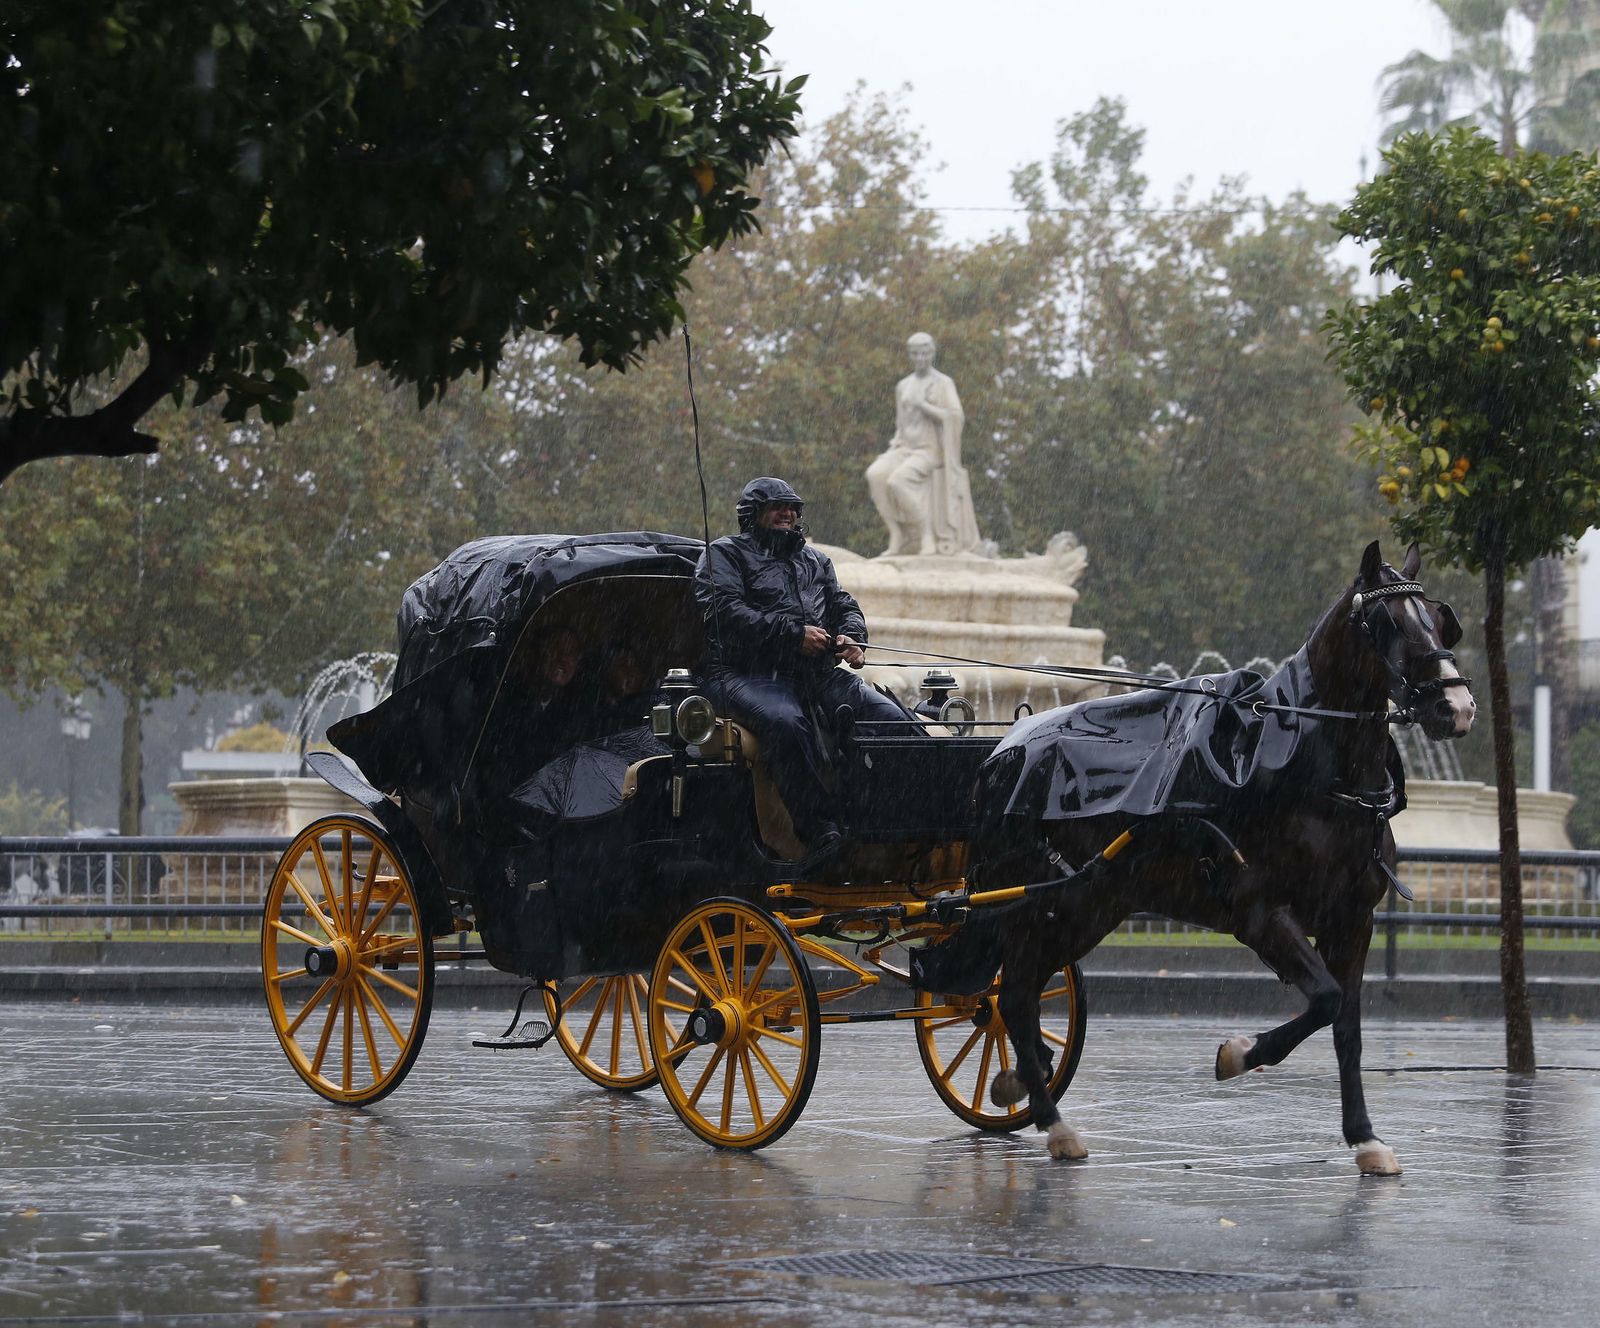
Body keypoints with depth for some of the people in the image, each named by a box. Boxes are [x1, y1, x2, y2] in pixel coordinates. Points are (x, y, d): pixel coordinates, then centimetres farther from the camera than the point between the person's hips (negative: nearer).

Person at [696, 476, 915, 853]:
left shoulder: (815, 561, 31)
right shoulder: (725, 554, 10)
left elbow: (845, 606, 27)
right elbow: (723, 612, -6)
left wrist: (852, 637, 1)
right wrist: (792, 633, -14)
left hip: (818, 673, 6)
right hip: (746, 674, -6)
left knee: (892, 716, -20)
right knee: (786, 723, -40)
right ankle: (823, 833, -45)